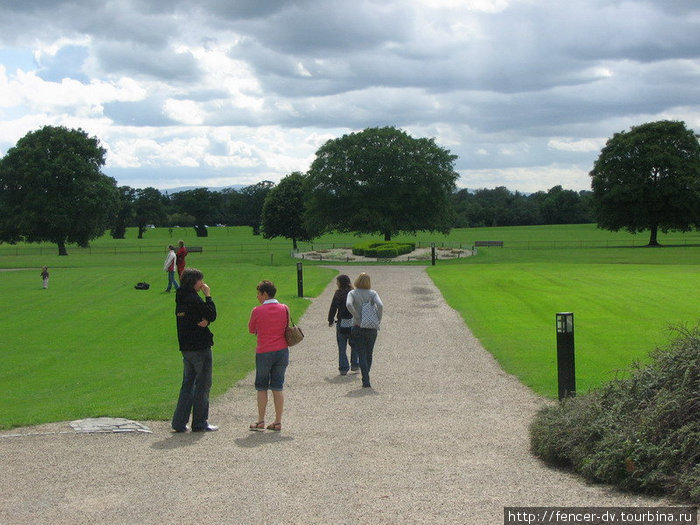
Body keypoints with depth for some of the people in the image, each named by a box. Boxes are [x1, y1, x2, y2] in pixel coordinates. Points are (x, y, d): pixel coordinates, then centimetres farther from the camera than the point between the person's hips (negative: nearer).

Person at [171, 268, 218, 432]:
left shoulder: (181, 298, 12)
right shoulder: (193, 299, -17)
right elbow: (212, 315, -12)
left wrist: (203, 320, -12)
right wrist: (208, 296, -5)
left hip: (186, 347, 9)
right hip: (200, 347, -9)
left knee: (188, 384, 13)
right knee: (203, 385, 1)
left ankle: (179, 422, 11)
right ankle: (200, 423, 5)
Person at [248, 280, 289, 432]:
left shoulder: (257, 311, -9)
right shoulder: (284, 309, 0)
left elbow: (251, 330, 4)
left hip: (264, 352, -3)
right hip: (282, 351, 3)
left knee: (261, 388, 9)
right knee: (278, 387, 8)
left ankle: (261, 421, 10)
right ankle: (278, 422, 8)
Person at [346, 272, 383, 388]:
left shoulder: (352, 293, -2)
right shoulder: (373, 293, 0)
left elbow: (349, 305, -22)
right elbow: (380, 305, -18)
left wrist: (358, 318, -14)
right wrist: (378, 320, -8)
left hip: (358, 327, -1)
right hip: (371, 328, 1)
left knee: (362, 355, 2)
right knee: (369, 354, 16)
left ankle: (366, 381, -8)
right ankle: (366, 378, 27)